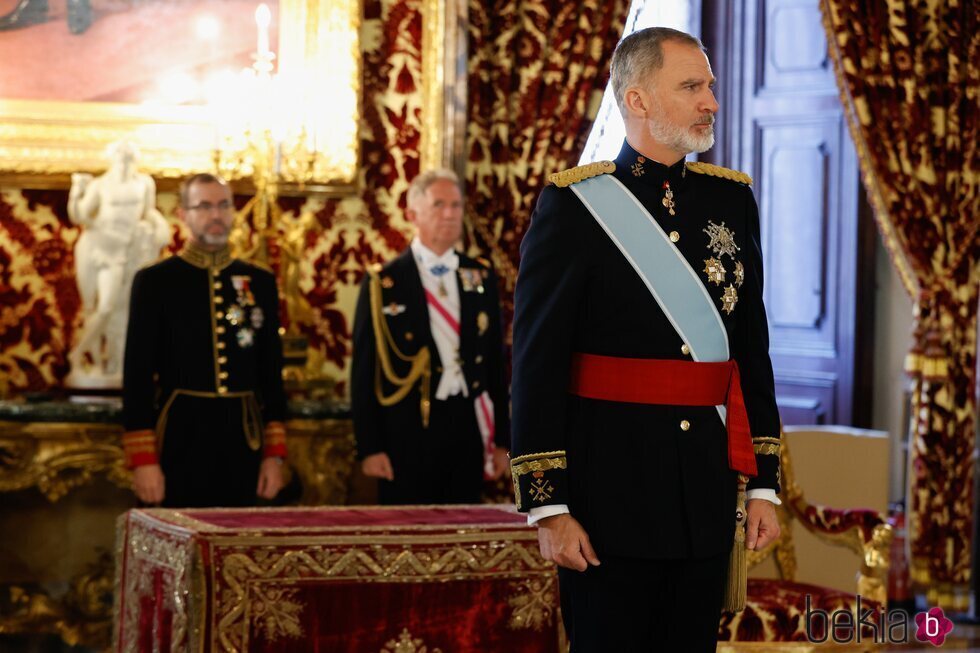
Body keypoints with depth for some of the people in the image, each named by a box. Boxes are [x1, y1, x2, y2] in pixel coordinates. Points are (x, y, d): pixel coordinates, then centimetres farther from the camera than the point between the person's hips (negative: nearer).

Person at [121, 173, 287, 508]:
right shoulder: (154, 281, -1)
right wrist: (143, 460, -9)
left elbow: (271, 373, 12)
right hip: (182, 441, -3)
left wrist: (274, 454, 6)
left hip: (243, 442, 3)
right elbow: (137, 376, -3)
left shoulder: (259, 282, 9)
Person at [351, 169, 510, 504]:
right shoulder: (382, 283, -2)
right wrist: (369, 448, -7)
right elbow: (364, 372, -1)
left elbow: (495, 360, 13)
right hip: (408, 435, -3)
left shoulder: (480, 277, 10)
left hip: (468, 427, 3)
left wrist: (501, 439, 9)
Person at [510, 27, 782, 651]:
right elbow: (537, 366, -9)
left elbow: (753, 351, 12)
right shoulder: (573, 206, -6)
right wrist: (549, 507, -12)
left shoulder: (733, 200, 9)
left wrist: (763, 484, 9)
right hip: (612, 492, -5)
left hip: (708, 492, 5)